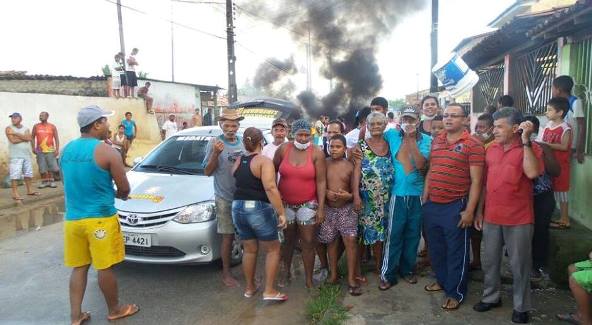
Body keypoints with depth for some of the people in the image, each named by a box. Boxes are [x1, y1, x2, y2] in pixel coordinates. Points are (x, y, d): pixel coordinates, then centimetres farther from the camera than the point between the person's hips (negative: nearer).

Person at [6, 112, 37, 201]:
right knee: (15, 175, -8)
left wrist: (16, 134, -12)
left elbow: (29, 138, -8)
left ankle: (30, 191, 22)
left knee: (28, 173, 11)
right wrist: (24, 138, -5)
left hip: (27, 155, 5)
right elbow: (13, 140, -15)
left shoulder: (26, 129, 11)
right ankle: (15, 194, -7)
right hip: (15, 156, -5)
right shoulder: (9, 128, -1)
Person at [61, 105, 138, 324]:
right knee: (105, 267, 6)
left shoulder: (67, 149, 8)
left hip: (72, 218, 7)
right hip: (100, 218, -6)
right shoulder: (107, 152, -13)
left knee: (78, 267, 15)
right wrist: (117, 195, 14)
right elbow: (124, 189, -8)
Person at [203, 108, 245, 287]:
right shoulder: (215, 142, -6)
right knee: (228, 237, 3)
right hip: (225, 198, -4)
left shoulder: (244, 142, 6)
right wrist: (216, 153, -20)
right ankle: (226, 272, 18)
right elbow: (207, 172, -6)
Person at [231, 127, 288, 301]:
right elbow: (270, 188, -22)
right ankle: (269, 291, 8)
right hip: (259, 209, -6)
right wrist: (281, 213, -22)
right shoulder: (264, 161, -12)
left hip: (238, 208, 6)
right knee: (273, 249, 9)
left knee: (249, 249, 19)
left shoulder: (237, 162, 9)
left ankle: (250, 287, 30)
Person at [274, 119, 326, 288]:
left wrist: (321, 208, -13)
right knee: (288, 240, 17)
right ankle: (286, 272, 37)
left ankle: (309, 280, 15)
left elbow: (321, 181, -11)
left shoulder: (316, 152, -11)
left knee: (308, 243, 1)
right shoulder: (283, 149, -5)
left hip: (308, 204, -2)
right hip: (285, 203, 2)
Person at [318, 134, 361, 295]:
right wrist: (326, 192, -16)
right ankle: (333, 275, 26)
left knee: (350, 240, -8)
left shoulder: (350, 166, -2)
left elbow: (355, 190, 1)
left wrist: (349, 195, -20)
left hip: (346, 208, -1)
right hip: (328, 208, 1)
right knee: (332, 241, 11)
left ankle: (351, 279, 1)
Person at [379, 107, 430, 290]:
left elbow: (421, 164, -14)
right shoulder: (392, 135, 1)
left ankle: (407, 269, 29)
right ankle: (388, 274, 11)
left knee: (413, 234, 12)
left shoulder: (425, 140, 0)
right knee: (394, 234, 0)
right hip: (398, 193, -1)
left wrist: (411, 139, -16)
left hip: (417, 194, 1)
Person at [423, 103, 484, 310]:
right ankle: (442, 280, 38)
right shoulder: (436, 141, 10)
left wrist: (469, 210, -14)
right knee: (435, 247, 18)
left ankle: (455, 292, 20)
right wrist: (425, 199, 12)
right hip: (432, 205, 6)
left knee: (456, 251, 6)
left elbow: (475, 181, -10)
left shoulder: (472, 145, -8)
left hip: (455, 207, -6)